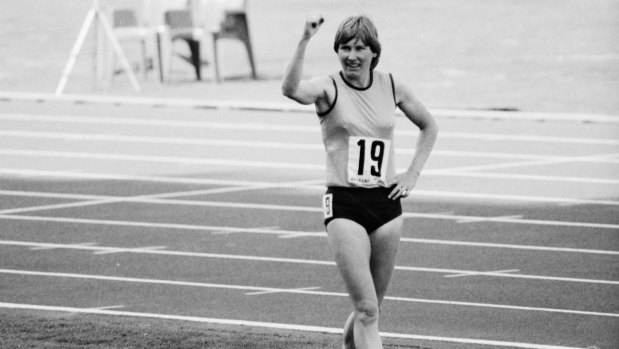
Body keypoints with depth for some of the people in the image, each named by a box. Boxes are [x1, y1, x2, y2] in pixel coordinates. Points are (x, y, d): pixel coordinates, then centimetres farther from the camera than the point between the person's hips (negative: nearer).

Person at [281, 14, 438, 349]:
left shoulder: (391, 86, 6)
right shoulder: (329, 87, -7)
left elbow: (429, 127, 21)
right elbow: (291, 89, -30)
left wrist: (412, 173, 10)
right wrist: (304, 41, -41)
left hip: (386, 202, 4)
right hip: (344, 204, -4)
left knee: (369, 308, 12)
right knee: (367, 310, -13)